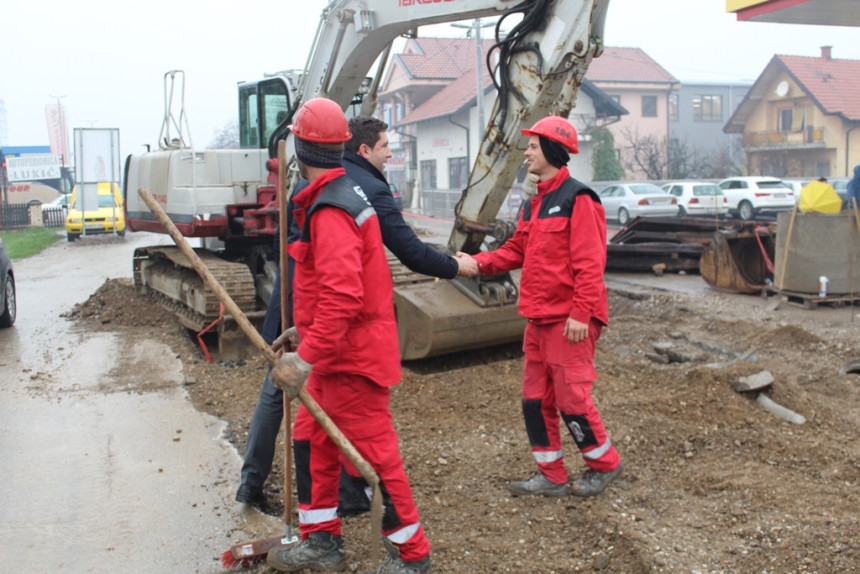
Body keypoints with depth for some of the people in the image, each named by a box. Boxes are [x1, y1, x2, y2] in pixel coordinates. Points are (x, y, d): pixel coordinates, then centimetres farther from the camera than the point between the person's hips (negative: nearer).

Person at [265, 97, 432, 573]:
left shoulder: (331, 212, -21)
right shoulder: (341, 196, 12)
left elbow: (341, 297, -31)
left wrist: (306, 359, -31)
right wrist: (304, 330, 23)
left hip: (351, 356, -10)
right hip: (337, 353, 10)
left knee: (373, 453, 0)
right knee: (310, 440, 17)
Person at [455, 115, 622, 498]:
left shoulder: (577, 199, -12)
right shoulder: (534, 203, 16)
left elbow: (589, 262, -18)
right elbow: (516, 251, 16)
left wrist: (580, 313, -22)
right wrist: (478, 263, 1)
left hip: (569, 320, -9)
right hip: (538, 318, 9)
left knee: (571, 396, -3)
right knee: (535, 398, 11)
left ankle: (604, 464, 20)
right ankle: (551, 476, 23)